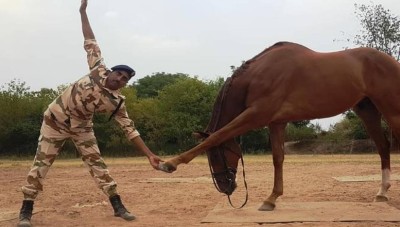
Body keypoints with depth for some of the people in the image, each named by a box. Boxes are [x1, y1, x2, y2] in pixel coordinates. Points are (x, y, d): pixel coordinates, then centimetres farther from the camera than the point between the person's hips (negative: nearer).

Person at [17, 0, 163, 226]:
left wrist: (150, 155, -20)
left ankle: (118, 206, 3)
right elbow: (91, 42, -11)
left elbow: (130, 129, -14)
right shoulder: (99, 71, -16)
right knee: (41, 163, -2)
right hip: (56, 120, -2)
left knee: (97, 164, -1)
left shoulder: (117, 102, -13)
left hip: (81, 127, 2)